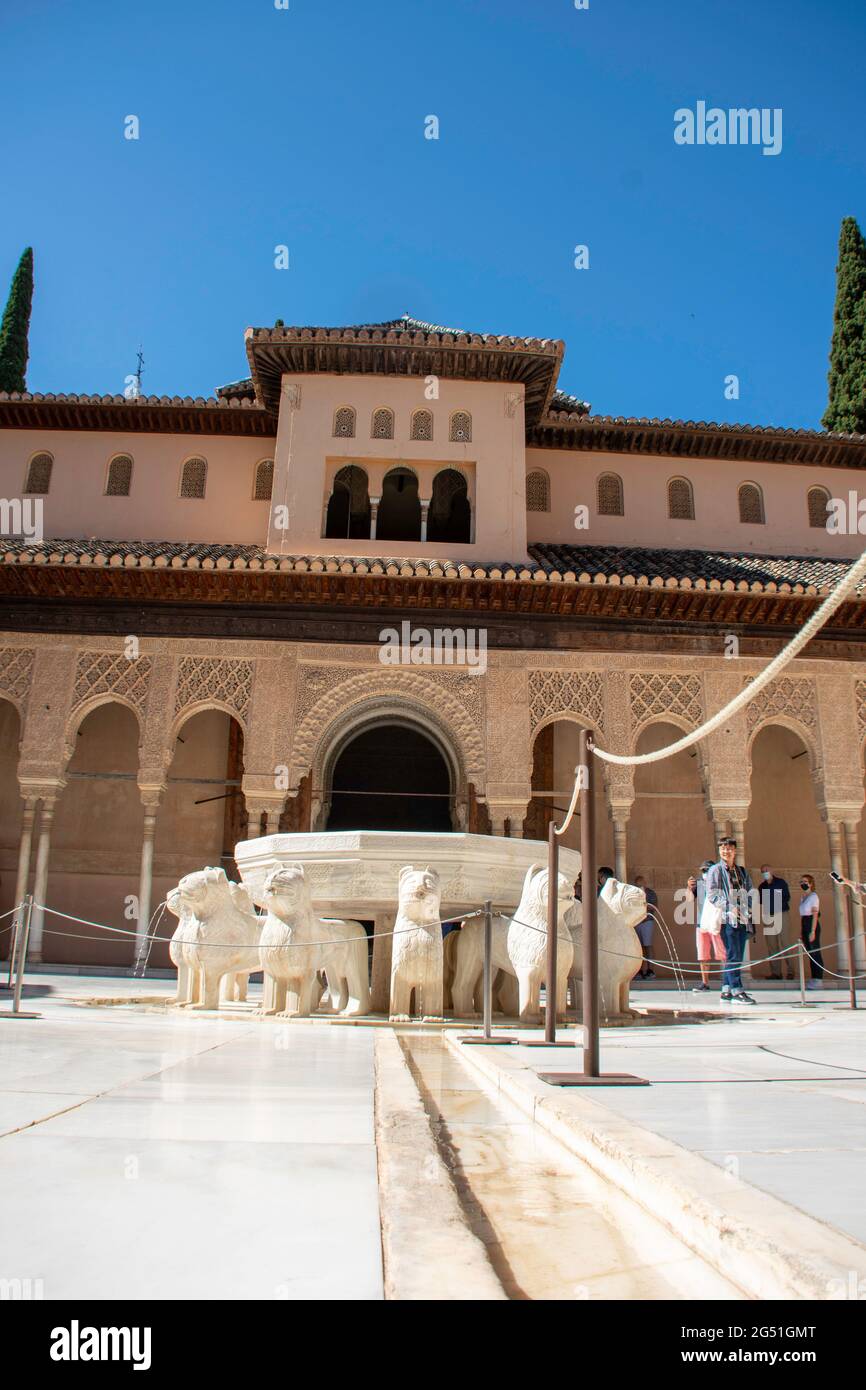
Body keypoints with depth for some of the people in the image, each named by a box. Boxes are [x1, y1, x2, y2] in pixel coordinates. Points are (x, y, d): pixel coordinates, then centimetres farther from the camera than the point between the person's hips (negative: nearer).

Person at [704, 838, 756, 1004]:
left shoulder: (742, 871, 18)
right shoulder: (715, 870, 3)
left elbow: (750, 893, 19)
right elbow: (712, 894, -5)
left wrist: (749, 908, 0)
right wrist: (729, 907, -16)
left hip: (743, 919, 6)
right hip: (727, 918, -6)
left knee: (737, 956, 7)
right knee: (733, 955, -11)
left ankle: (726, 989, 14)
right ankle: (737, 991, -11)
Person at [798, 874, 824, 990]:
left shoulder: (813, 896, -8)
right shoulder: (803, 897, 15)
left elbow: (815, 915, -13)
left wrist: (813, 931, -18)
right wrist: (801, 931, 15)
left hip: (812, 925, -8)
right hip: (804, 925, 8)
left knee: (815, 952, -6)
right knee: (810, 953, 10)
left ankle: (818, 980, -3)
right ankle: (813, 978, 15)